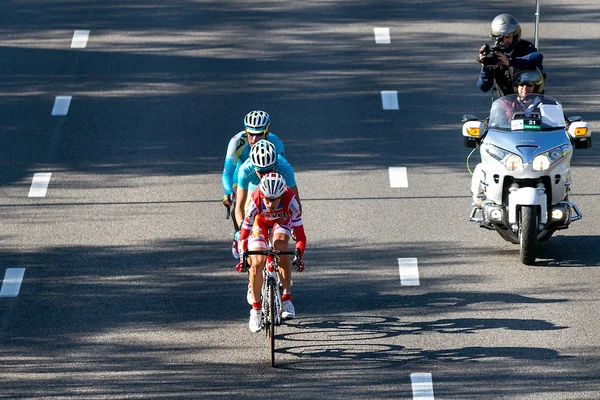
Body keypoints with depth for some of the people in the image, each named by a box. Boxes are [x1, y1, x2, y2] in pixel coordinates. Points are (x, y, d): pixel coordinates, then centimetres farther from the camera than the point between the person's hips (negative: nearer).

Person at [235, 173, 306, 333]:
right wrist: (242, 258, -41)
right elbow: (244, 231, -31)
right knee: (257, 263, -15)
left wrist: (298, 256, -49)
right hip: (260, 220, 0)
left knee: (281, 249, -29)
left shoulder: (290, 200, -38)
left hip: (282, 220, 0)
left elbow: (300, 234, -36)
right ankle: (256, 308, 3)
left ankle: (287, 298, -16)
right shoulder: (254, 201, -38)